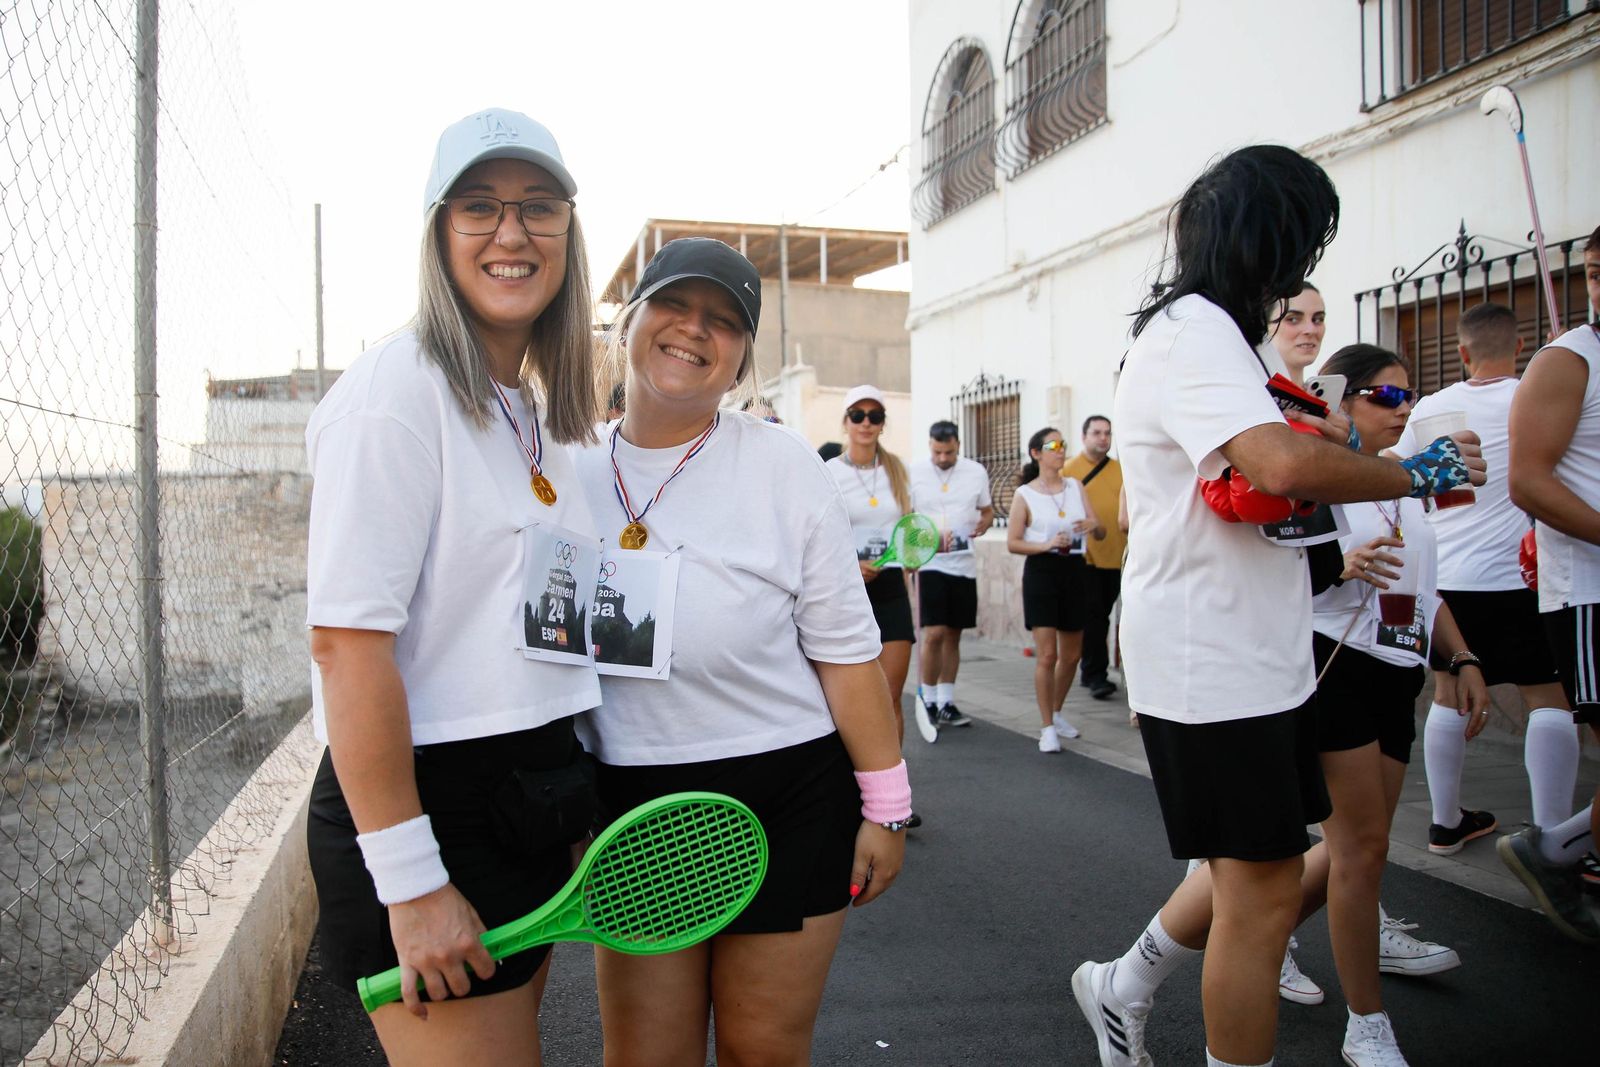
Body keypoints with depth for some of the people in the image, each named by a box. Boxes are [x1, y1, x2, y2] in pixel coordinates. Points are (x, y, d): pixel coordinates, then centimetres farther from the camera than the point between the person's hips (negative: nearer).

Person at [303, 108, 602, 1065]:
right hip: (430, 803, -8)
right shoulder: (401, 387, -14)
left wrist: (561, 798, 18)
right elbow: (347, 640, -20)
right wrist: (411, 885, -22)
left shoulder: (536, 411, 11)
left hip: (530, 799, 9)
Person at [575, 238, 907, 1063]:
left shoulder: (780, 464, -7)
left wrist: (884, 803, -4)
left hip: (786, 802, -2)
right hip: (631, 808, 3)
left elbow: (844, 649, -5)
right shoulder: (574, 476, 2)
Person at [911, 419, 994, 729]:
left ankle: (946, 703, 19)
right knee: (934, 634, -12)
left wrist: (982, 526, -7)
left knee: (953, 635, 10)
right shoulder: (914, 473, -3)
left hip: (964, 562, 4)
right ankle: (927, 700, 3)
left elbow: (987, 511, 15)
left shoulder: (976, 472, 5)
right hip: (930, 562, -3)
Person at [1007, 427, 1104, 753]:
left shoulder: (1076, 487, 8)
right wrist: (1047, 544, -18)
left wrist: (1094, 525, -16)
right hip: (1041, 571, -4)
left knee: (1071, 655, 13)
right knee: (1047, 655, -8)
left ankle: (1056, 712, 34)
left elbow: (1102, 533, 7)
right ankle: (1047, 728, 3)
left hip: (1073, 570, 5)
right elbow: (1012, 542, -3)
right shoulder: (1024, 494, -2)